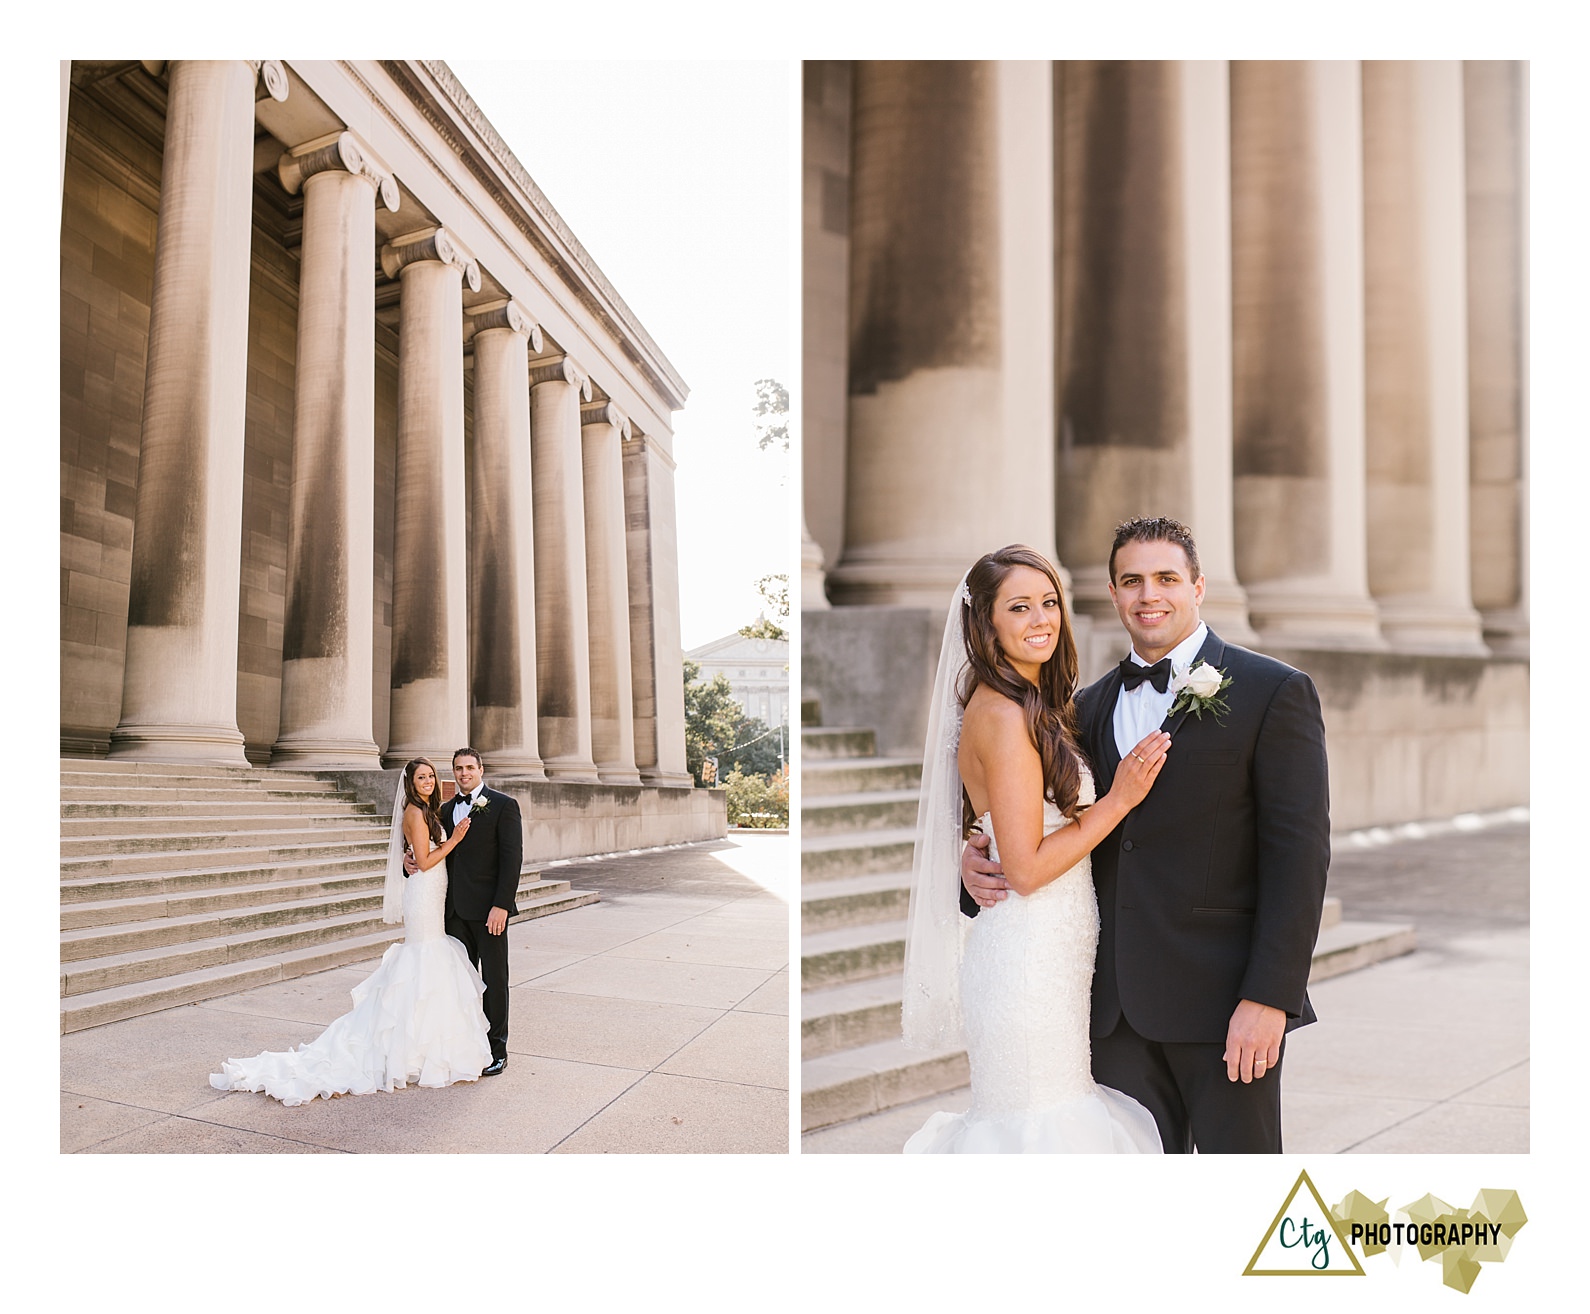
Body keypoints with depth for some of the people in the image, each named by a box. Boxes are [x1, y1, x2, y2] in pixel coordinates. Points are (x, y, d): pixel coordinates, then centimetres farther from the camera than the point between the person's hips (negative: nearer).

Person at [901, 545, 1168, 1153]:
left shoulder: (1037, 706, 12)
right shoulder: (1005, 715, -18)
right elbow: (1026, 868, -20)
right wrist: (1119, 799, -15)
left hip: (1044, 949, 9)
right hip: (1030, 958, -9)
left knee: (1034, 1111, 17)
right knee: (1038, 1125, 3)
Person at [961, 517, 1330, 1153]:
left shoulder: (1274, 691, -4)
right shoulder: (1089, 706, 11)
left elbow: (1298, 854, -9)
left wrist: (1268, 998, -16)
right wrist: (979, 861, -3)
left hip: (1221, 997, -4)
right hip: (1116, 1001, 5)